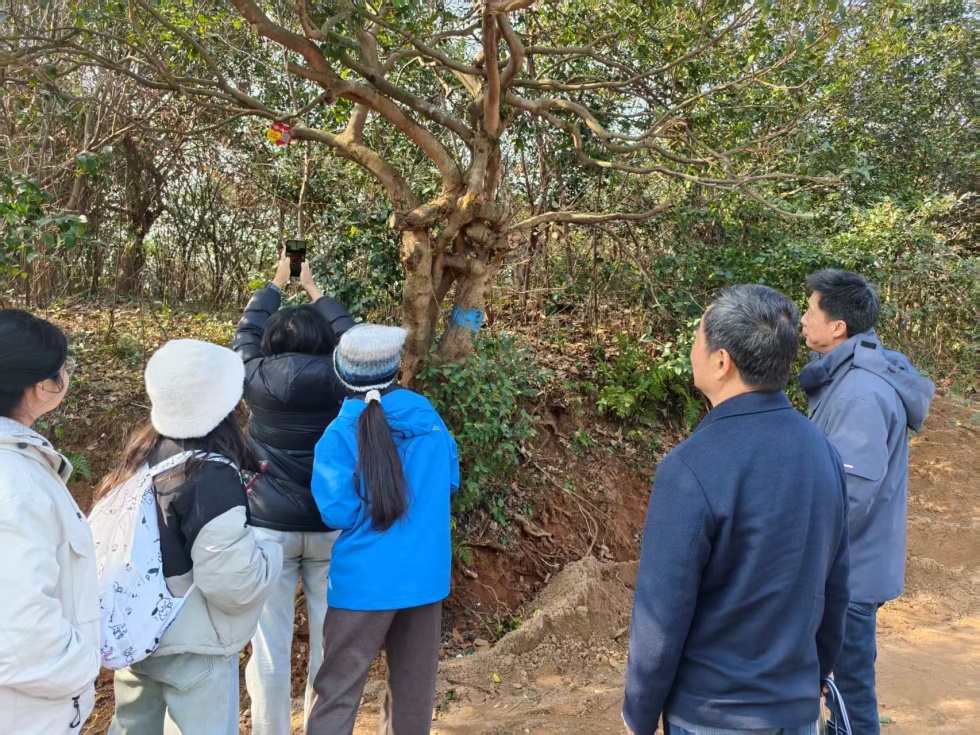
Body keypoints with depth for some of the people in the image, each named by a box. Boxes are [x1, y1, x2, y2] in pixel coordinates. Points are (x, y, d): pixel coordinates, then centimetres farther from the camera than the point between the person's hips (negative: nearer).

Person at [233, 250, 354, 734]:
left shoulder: (259, 380, -4)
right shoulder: (340, 382, -5)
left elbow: (245, 334, 16)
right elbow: (352, 336, 15)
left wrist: (277, 283, 28)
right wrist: (314, 290, 26)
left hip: (270, 527, -1)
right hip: (331, 528, 1)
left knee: (270, 647, 7)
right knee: (330, 643, 12)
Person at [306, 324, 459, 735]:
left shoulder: (339, 435, -14)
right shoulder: (428, 417, -1)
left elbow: (338, 513, -15)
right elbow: (450, 481, 11)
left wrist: (366, 505, 4)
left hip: (366, 581, -4)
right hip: (425, 575, 4)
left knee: (338, 689, 8)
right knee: (414, 684, 18)